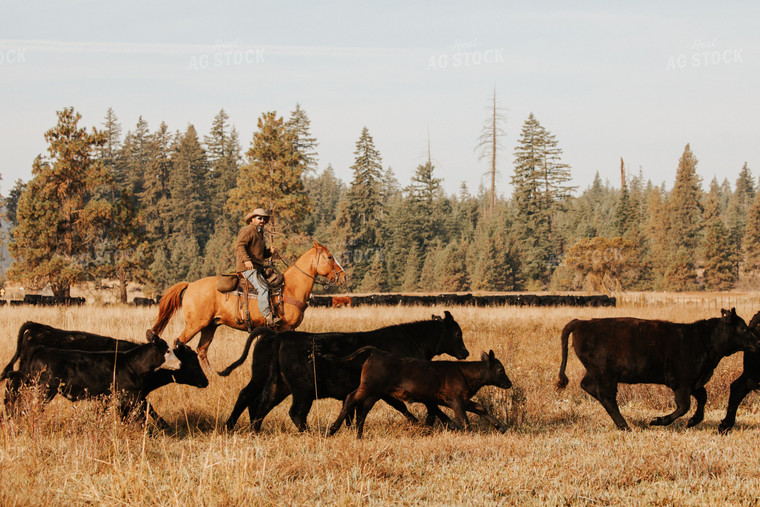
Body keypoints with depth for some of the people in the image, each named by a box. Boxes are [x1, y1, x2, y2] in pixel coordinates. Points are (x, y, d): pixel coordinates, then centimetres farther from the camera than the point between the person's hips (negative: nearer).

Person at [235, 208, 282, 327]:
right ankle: (268, 317, -35)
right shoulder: (248, 231, -5)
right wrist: (246, 260, -34)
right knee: (263, 287, -26)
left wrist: (269, 251, 8)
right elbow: (240, 246, -18)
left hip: (258, 268, 10)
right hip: (247, 268, -10)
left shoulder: (259, 233, 25)